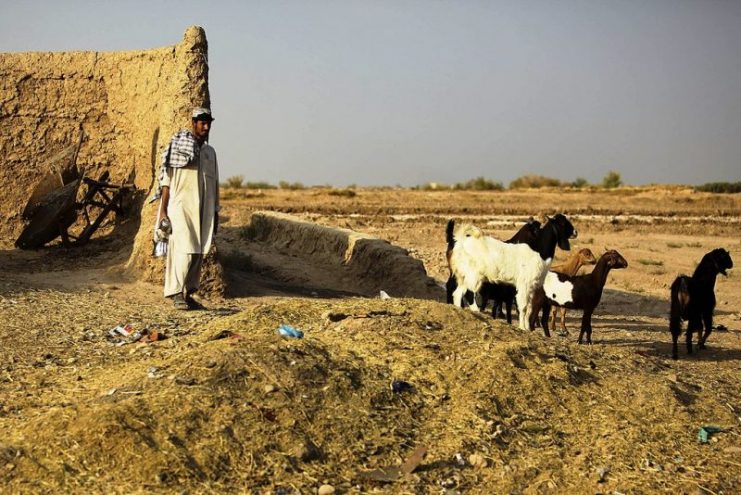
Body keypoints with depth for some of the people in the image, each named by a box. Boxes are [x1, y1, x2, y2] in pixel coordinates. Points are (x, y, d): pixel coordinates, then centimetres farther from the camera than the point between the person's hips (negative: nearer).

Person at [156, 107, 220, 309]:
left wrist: (215, 213, 18)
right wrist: (162, 211, -10)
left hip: (203, 210, 6)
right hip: (181, 207, -6)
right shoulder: (177, 146, -1)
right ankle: (176, 294, -11)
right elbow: (166, 180, -4)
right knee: (185, 250, -15)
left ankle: (188, 294, 12)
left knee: (198, 254, 5)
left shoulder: (210, 152, 16)